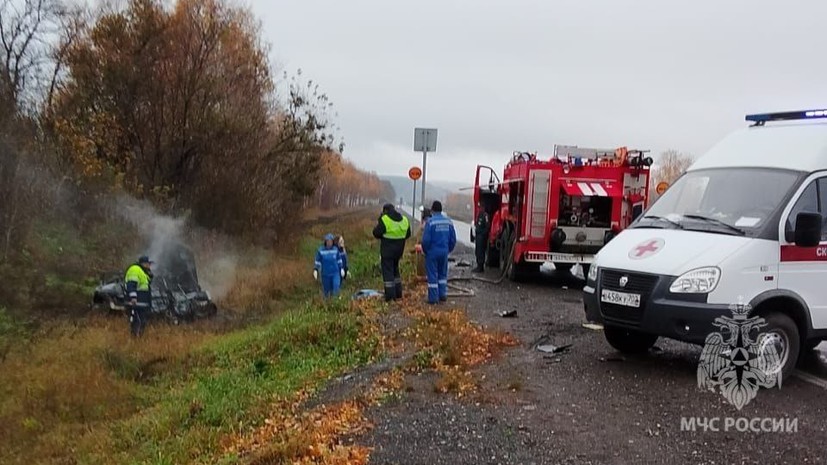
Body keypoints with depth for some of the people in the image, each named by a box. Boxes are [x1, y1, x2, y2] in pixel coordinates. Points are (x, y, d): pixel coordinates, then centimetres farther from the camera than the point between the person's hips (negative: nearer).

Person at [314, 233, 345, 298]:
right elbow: (317, 261, -2)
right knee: (326, 290, 8)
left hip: (335, 273, 1)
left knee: (336, 288, -15)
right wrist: (315, 270, -12)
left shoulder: (336, 249, -1)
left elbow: (339, 260, 11)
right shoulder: (321, 250, -8)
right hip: (325, 274, -1)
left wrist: (342, 269, 11)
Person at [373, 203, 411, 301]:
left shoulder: (384, 220, -16)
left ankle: (390, 296, -3)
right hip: (399, 250, 6)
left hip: (387, 250, -6)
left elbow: (376, 233, -11)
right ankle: (398, 294, 23)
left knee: (387, 271, 0)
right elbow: (408, 234, 12)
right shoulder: (404, 220, 3)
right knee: (395, 269, 21)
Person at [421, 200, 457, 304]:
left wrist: (425, 251, 1)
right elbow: (453, 239, 5)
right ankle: (442, 295, 22)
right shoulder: (448, 221, 2)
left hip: (432, 252, -5)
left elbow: (426, 239, -16)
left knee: (432, 275, 2)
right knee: (442, 274, 19)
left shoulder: (430, 221, -14)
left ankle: (433, 297, 5)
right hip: (444, 252, 5)